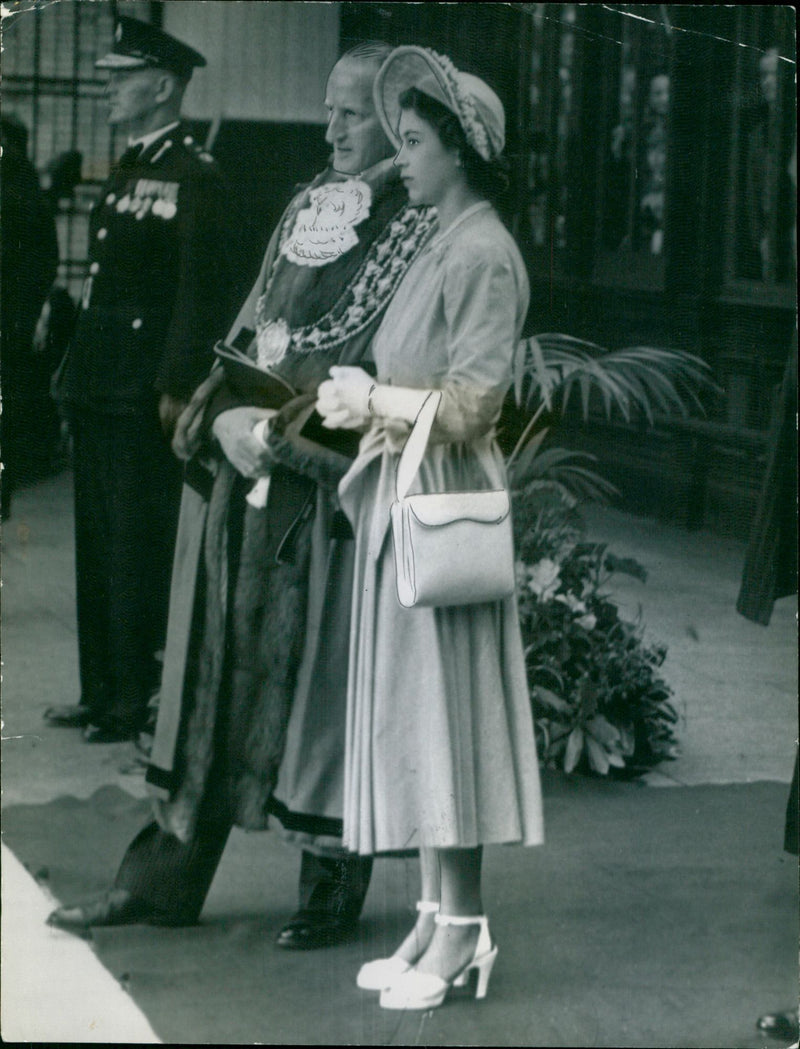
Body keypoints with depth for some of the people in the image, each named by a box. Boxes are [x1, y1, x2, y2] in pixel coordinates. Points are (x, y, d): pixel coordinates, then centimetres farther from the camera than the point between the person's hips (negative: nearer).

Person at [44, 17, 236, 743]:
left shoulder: (196, 178, -10)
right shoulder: (129, 170, 17)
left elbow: (202, 293, -16)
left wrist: (177, 388, -19)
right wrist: (75, 370, 16)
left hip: (143, 396, -9)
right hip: (97, 385, 9)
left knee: (137, 547, -3)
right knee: (97, 545, 12)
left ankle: (137, 702, 5)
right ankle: (102, 692, 21)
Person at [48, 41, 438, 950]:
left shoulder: (423, 229, -6)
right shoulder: (305, 207, 16)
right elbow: (250, 330, 15)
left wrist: (290, 434, -17)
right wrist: (230, 416, -2)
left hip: (332, 492, -7)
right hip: (248, 470, 7)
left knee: (324, 684, 0)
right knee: (218, 668, 10)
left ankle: (332, 887, 14)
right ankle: (169, 874, 18)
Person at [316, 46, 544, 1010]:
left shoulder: (485, 255, -13)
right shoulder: (438, 250, 16)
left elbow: (469, 403, -18)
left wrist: (371, 399, -8)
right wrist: (371, 405, 4)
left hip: (445, 506, -9)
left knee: (445, 707, -5)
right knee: (410, 712, 10)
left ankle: (462, 933, 3)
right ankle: (435, 917, 17)